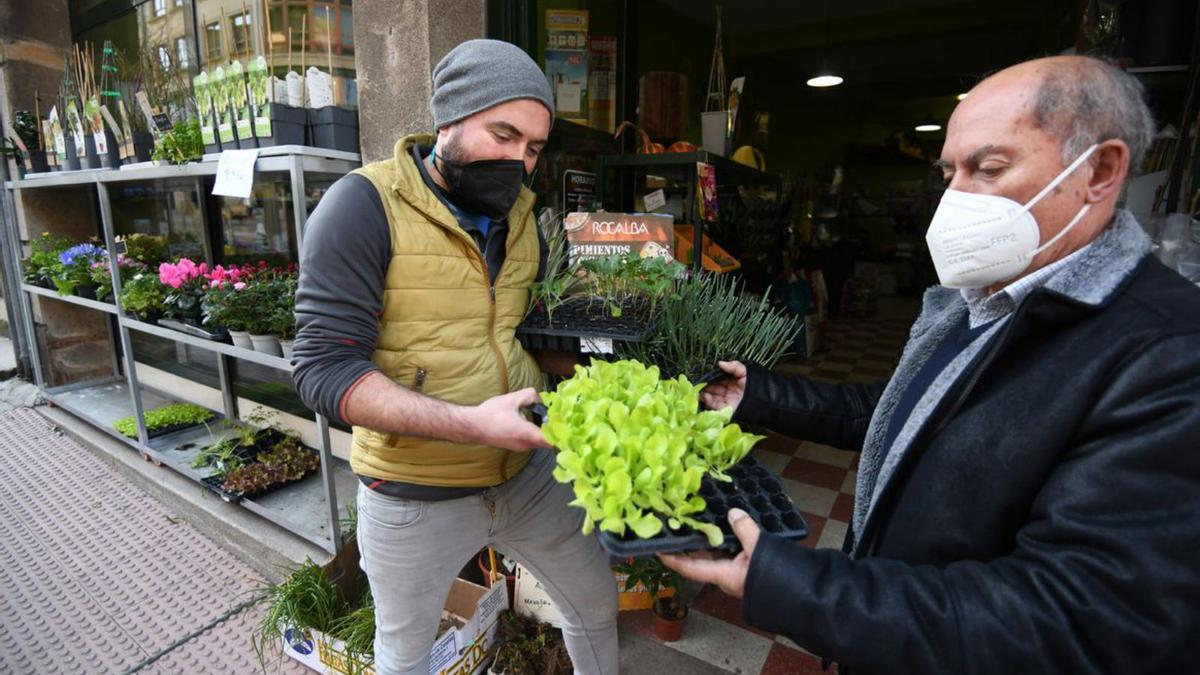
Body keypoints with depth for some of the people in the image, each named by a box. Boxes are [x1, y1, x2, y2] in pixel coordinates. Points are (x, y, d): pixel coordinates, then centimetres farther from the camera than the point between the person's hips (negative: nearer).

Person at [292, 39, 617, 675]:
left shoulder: (520, 213, 2)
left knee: (598, 605, 22)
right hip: (414, 497, -4)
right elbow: (324, 368, -22)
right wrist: (471, 424, -32)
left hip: (528, 473, 5)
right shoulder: (365, 205, -17)